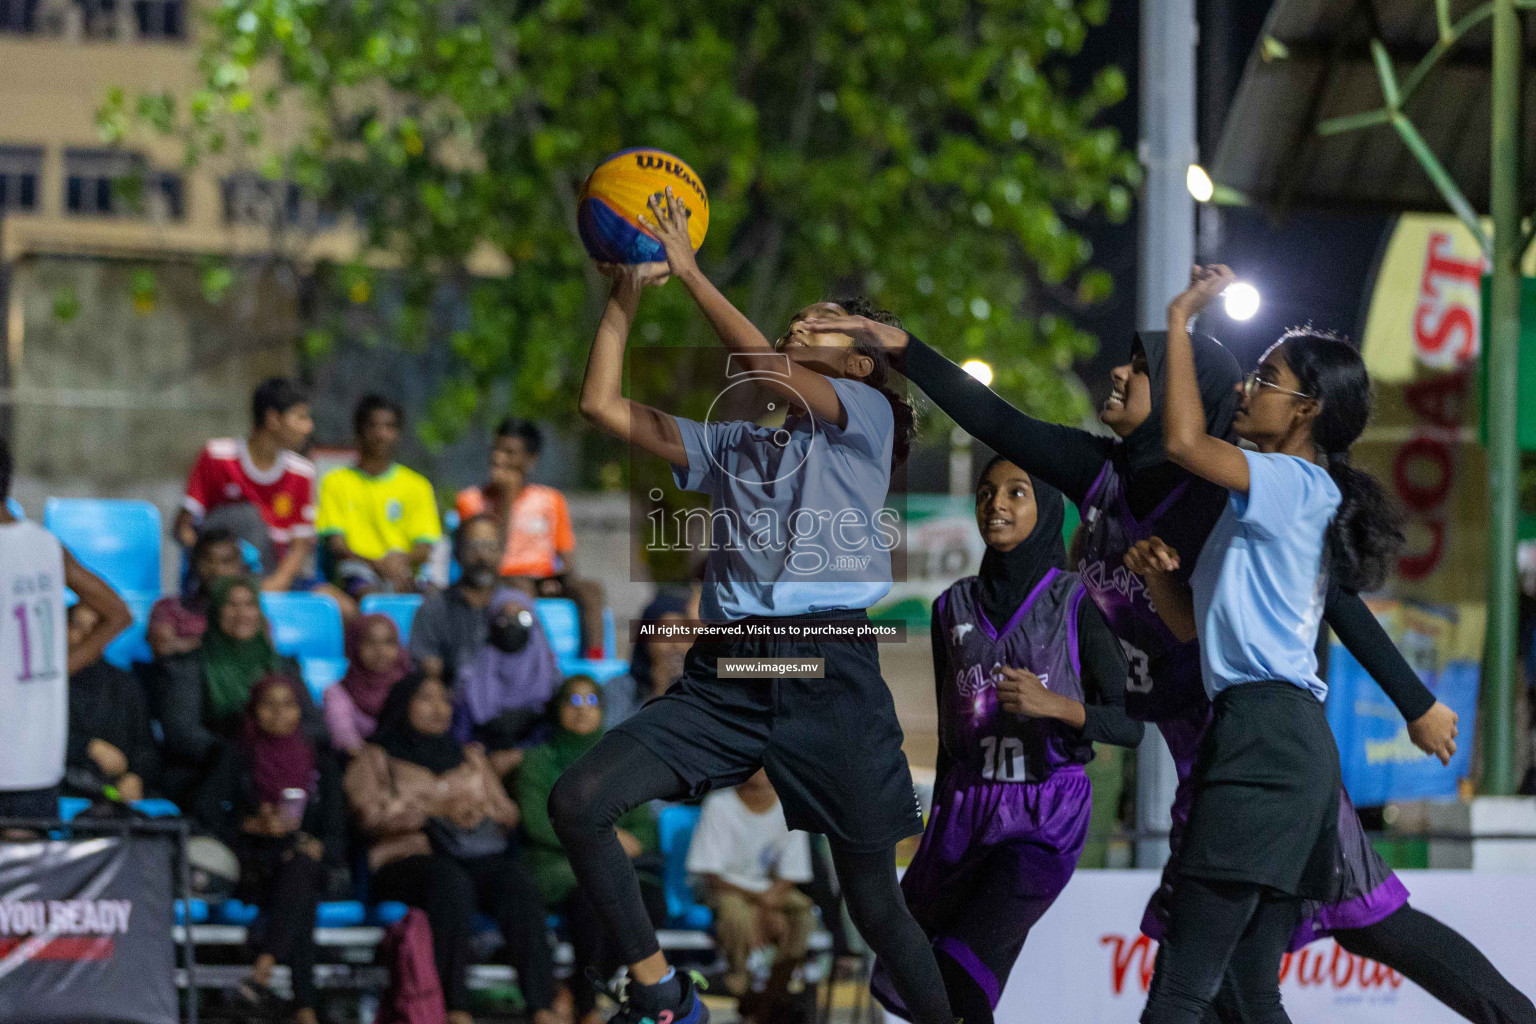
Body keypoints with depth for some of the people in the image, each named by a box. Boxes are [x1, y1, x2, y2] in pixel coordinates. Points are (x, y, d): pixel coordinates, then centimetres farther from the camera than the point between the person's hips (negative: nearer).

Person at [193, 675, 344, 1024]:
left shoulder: (318, 763, 19)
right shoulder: (237, 757, 14)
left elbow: (336, 834, 11)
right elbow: (204, 811, 0)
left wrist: (318, 847, -13)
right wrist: (251, 825, -16)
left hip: (309, 866, 1)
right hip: (255, 867, -1)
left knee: (299, 864, -38)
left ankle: (264, 967, -53)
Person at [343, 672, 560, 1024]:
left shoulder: (470, 757, 30)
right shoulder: (376, 758, 16)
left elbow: (509, 813, 20)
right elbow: (373, 816, -2)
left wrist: (483, 809, -4)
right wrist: (437, 809, -12)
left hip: (480, 855, 3)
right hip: (412, 858, -3)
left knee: (516, 880, -33)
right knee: (450, 879, -40)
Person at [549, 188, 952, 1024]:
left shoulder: (865, 414, 8)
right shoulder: (732, 446, 23)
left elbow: (771, 371, -10)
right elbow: (602, 403, 19)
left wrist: (689, 272, -6)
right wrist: (629, 291, 15)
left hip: (828, 672, -5)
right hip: (724, 673, 5)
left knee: (874, 901, -3)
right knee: (576, 802, -14)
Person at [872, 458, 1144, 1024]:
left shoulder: (1075, 605, -3)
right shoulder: (954, 608, 10)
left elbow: (1129, 725, -5)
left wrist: (1056, 705, -22)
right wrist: (937, 826, 20)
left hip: (1048, 820, -5)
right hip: (966, 810, 5)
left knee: (959, 975, -23)